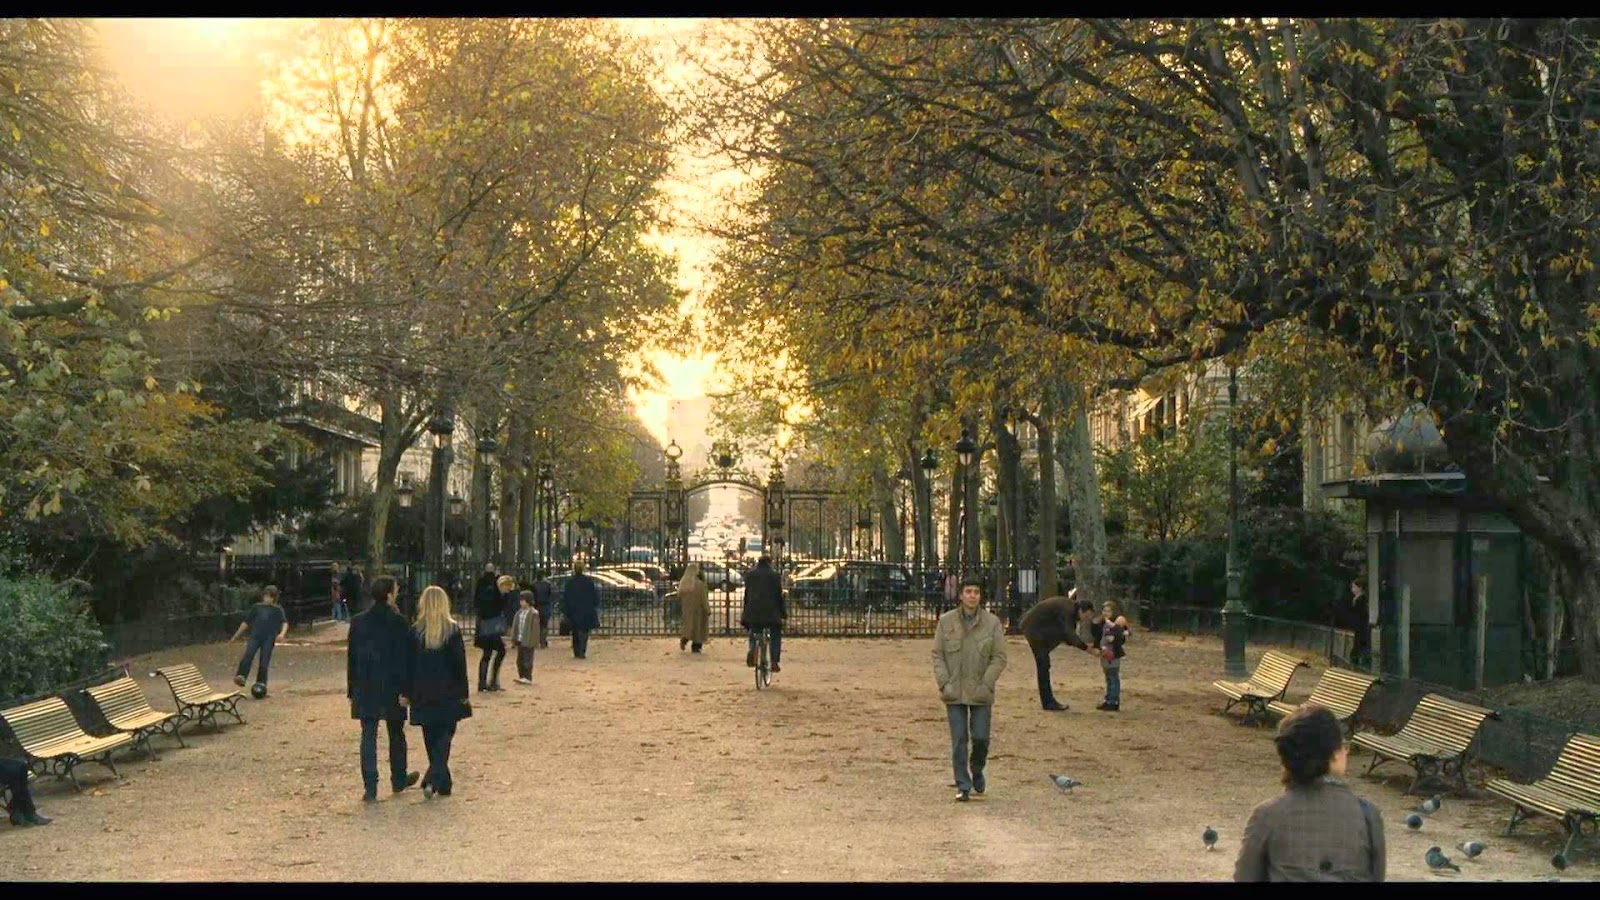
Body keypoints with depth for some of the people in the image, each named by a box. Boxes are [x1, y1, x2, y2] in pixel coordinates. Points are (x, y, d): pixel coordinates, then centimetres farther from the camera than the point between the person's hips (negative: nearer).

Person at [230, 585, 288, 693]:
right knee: (248, 654, -25)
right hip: (255, 636, 1)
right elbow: (246, 623, 23)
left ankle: (261, 684, 0)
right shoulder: (256, 607, 16)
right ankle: (241, 677, -37)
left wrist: (282, 633, -24)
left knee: (264, 662, -7)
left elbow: (285, 622, -3)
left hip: (269, 638, -1)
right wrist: (235, 636, 24)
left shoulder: (277, 609, 10)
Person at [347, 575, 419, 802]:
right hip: (391, 689, -2)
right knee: (396, 735, 15)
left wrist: (352, 691, 12)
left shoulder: (357, 622, 2)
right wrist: (404, 690, -8)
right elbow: (403, 658, -12)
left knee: (368, 736, 3)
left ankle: (370, 787, -2)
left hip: (365, 690, 2)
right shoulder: (397, 621, -10)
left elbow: (351, 658, 6)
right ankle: (398, 780, 29)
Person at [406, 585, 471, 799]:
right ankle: (433, 779, -14)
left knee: (431, 739, 13)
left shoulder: (415, 632, -4)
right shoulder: (452, 631, -7)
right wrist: (464, 693, 2)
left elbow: (408, 665, -1)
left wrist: (407, 693, 7)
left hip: (423, 695, 2)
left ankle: (443, 783, 20)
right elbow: (460, 664, -5)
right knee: (444, 736, 4)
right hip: (448, 695, -2)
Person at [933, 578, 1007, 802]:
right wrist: (944, 683, -7)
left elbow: (999, 658, -1)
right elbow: (937, 655, 3)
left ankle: (977, 773, 30)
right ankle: (963, 786, 8)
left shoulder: (992, 622, -1)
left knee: (981, 738, 2)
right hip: (954, 692, 0)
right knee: (959, 740, 0)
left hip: (980, 692, 0)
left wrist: (985, 684, -10)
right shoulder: (946, 621, 1)